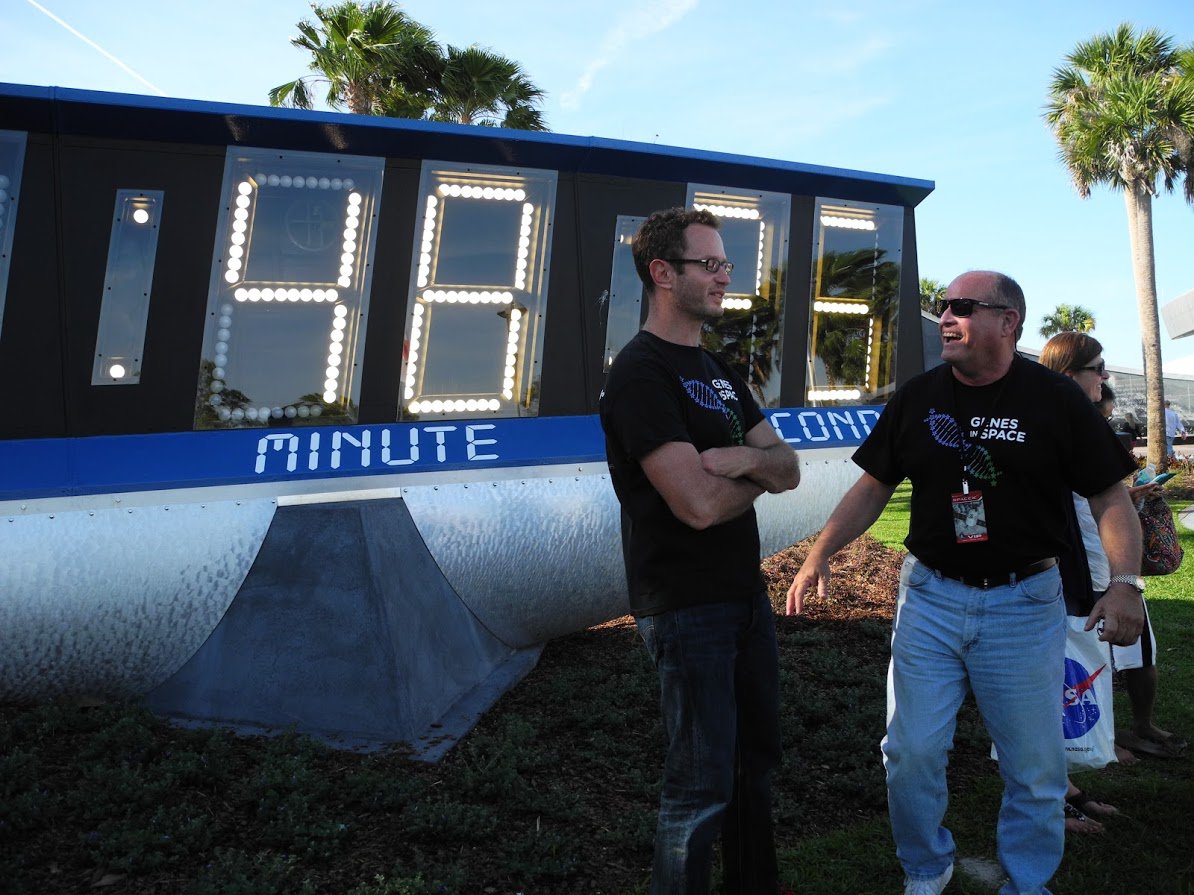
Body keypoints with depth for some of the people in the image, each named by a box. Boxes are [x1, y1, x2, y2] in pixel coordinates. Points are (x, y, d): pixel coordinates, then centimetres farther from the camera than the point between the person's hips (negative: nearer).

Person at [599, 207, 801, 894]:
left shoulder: (720, 372, 12)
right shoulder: (640, 373, -16)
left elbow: (789, 470, 5)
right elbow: (699, 503, -24)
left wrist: (747, 458, -17)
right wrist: (758, 474, -5)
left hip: (747, 593, 9)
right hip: (688, 606, -9)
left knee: (757, 758, 20)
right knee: (704, 784, 1)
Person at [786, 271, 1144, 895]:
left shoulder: (1056, 400, -5)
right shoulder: (916, 398, 2)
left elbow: (1110, 498, -3)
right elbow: (873, 486, 7)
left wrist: (1125, 582, -17)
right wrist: (820, 554, -2)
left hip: (1024, 603, -1)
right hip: (930, 597, 2)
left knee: (1035, 766, 9)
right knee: (912, 753, 5)